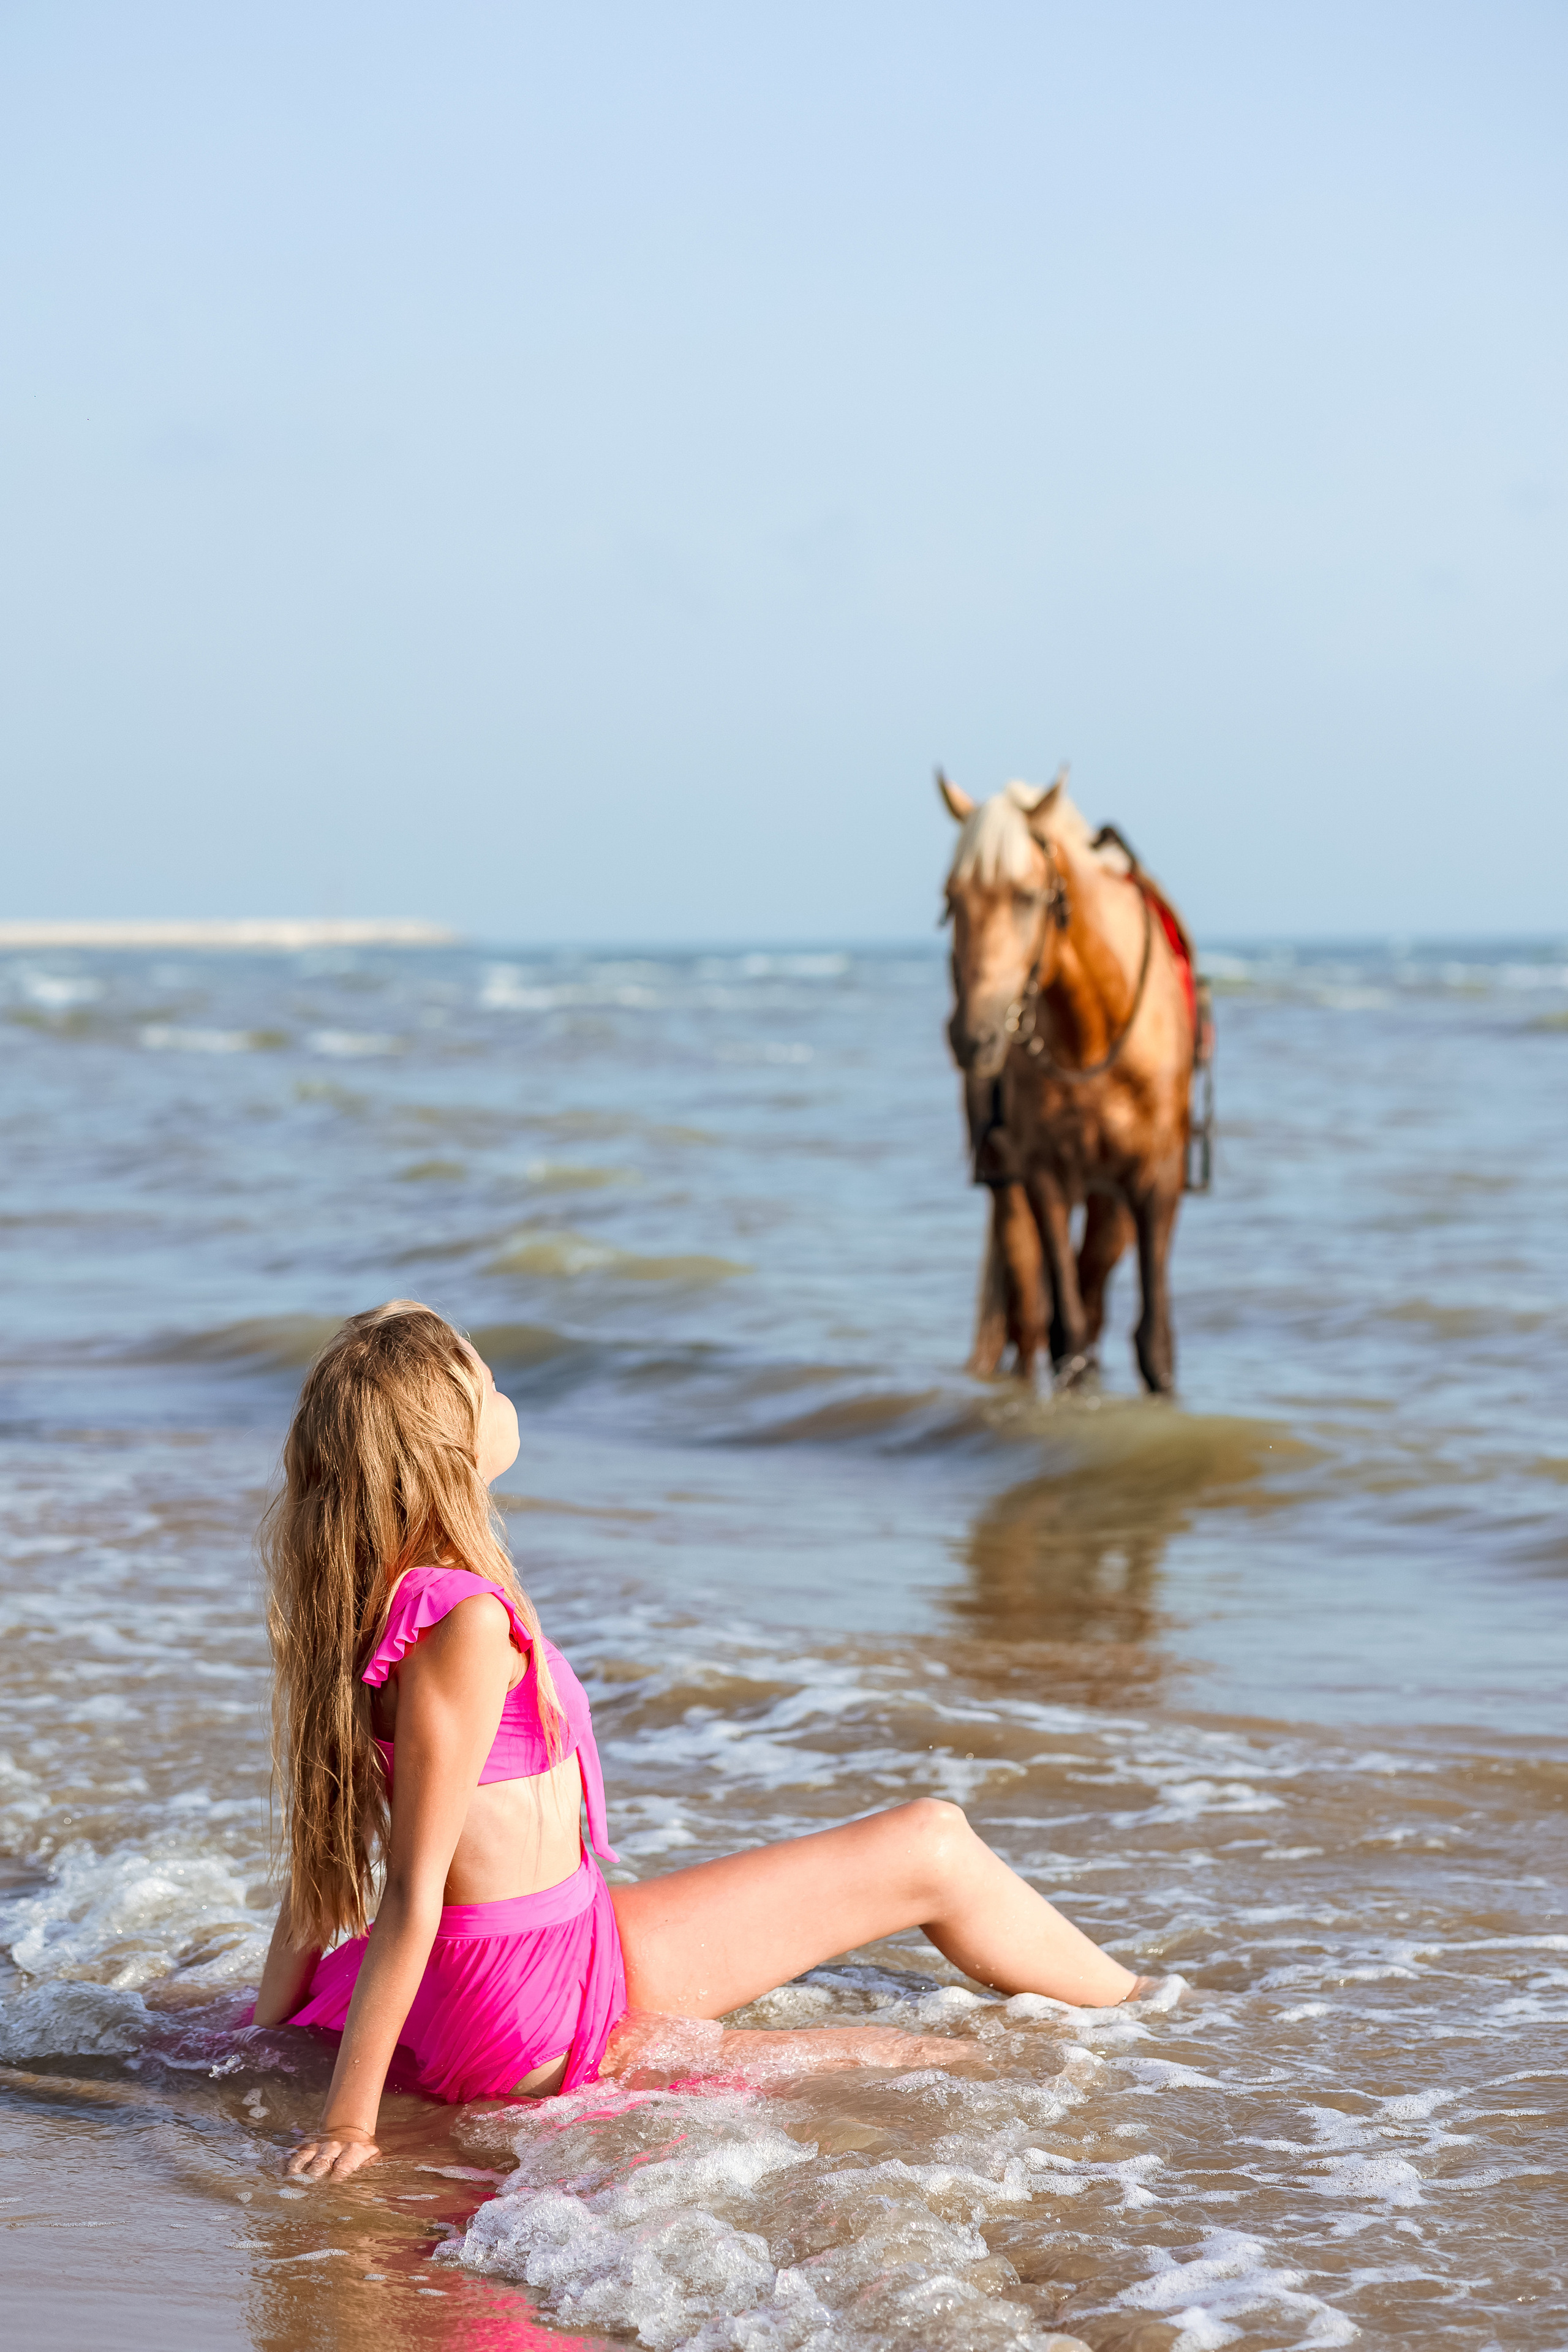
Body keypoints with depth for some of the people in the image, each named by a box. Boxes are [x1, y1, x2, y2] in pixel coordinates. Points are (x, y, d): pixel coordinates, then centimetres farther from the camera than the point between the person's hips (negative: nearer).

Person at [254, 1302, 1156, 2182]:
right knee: (934, 1847, 8)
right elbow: (412, 1890, -23)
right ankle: (1137, 2003, 30)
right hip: (544, 1997, -9)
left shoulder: (365, 1601, 5)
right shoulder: (465, 1622, -25)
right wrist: (350, 2119, -20)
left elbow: (322, 1852, 10)